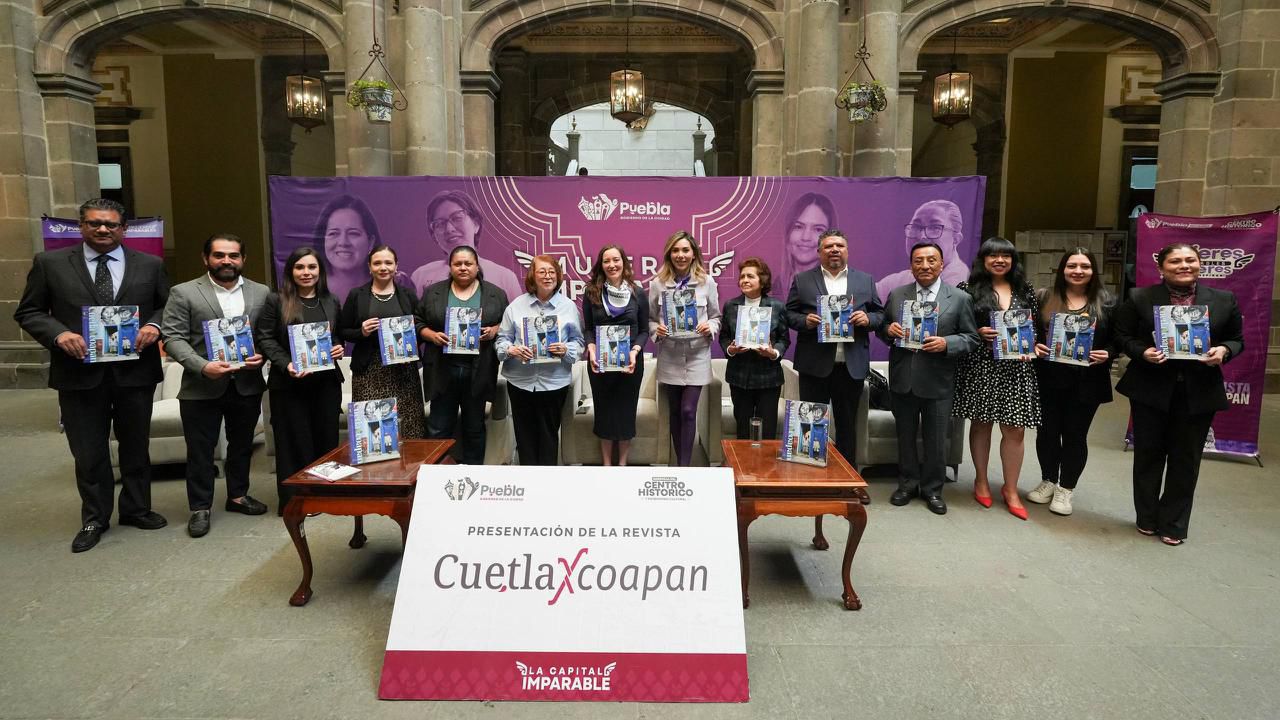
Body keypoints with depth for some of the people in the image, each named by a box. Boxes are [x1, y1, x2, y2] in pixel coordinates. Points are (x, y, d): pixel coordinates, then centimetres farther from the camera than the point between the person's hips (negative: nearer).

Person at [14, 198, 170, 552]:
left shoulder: (149, 265, 5)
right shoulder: (50, 263, 2)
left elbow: (169, 306, 10)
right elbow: (28, 312, 4)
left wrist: (154, 326, -11)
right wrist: (58, 334, -14)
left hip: (135, 372, 1)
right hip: (79, 373, -1)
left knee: (136, 446, 13)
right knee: (88, 453, 8)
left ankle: (136, 509, 30)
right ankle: (95, 518, 24)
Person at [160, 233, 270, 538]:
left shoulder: (261, 293, 7)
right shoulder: (184, 293, -3)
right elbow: (173, 337, -8)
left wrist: (262, 356, -11)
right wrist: (203, 366, -20)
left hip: (247, 385, 3)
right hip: (201, 388, -3)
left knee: (242, 445, 15)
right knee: (200, 451, 5)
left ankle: (238, 495, 31)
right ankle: (200, 508, 16)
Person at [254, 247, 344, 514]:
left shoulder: (332, 302, 11)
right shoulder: (276, 301, -2)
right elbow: (264, 338, -5)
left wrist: (339, 348, -1)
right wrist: (286, 365, -18)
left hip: (327, 381, 4)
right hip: (289, 383, -4)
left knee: (327, 438, 9)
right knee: (295, 442, 2)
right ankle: (294, 500, 12)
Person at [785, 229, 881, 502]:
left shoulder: (865, 280, 9)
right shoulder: (802, 280, 4)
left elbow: (880, 313, 11)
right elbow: (789, 314, 3)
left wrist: (867, 319, -10)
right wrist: (805, 320, -16)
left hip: (852, 365, 2)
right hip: (814, 365, -1)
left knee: (847, 424, 11)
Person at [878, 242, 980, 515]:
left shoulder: (960, 298, -1)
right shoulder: (896, 295, 6)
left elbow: (971, 337, -1)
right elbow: (882, 330, 12)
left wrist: (946, 343, -19)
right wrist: (889, 329, -11)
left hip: (937, 382, -2)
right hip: (902, 380, 2)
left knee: (935, 439, 8)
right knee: (905, 436, 14)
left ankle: (932, 488, 25)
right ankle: (908, 482, 30)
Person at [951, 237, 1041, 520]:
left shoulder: (1025, 291, 10)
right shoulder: (969, 289, 0)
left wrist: (1030, 347, -2)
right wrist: (977, 333, -16)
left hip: (1017, 367, 2)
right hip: (980, 367, -2)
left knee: (1015, 431, 2)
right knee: (981, 425, 9)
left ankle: (1011, 489, 15)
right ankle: (981, 481, 25)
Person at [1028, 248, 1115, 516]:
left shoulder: (1106, 302, 2)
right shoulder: (1044, 298, 2)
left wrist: (1106, 354, -14)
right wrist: (1034, 346, -13)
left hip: (1086, 382, -1)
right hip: (1048, 379, 1)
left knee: (1075, 435, 7)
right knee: (1047, 431, 9)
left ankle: (1065, 489, 20)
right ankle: (1048, 482, 27)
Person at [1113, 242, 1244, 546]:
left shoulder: (1224, 300, 2)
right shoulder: (1140, 298, -3)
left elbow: (1237, 339, 9)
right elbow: (1122, 336, 0)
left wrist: (1224, 350, -12)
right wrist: (1142, 352, -18)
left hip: (1199, 392, 1)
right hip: (1151, 389, -1)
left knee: (1186, 460, 9)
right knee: (1148, 455, 11)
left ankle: (1173, 524, 23)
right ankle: (1147, 518, 27)